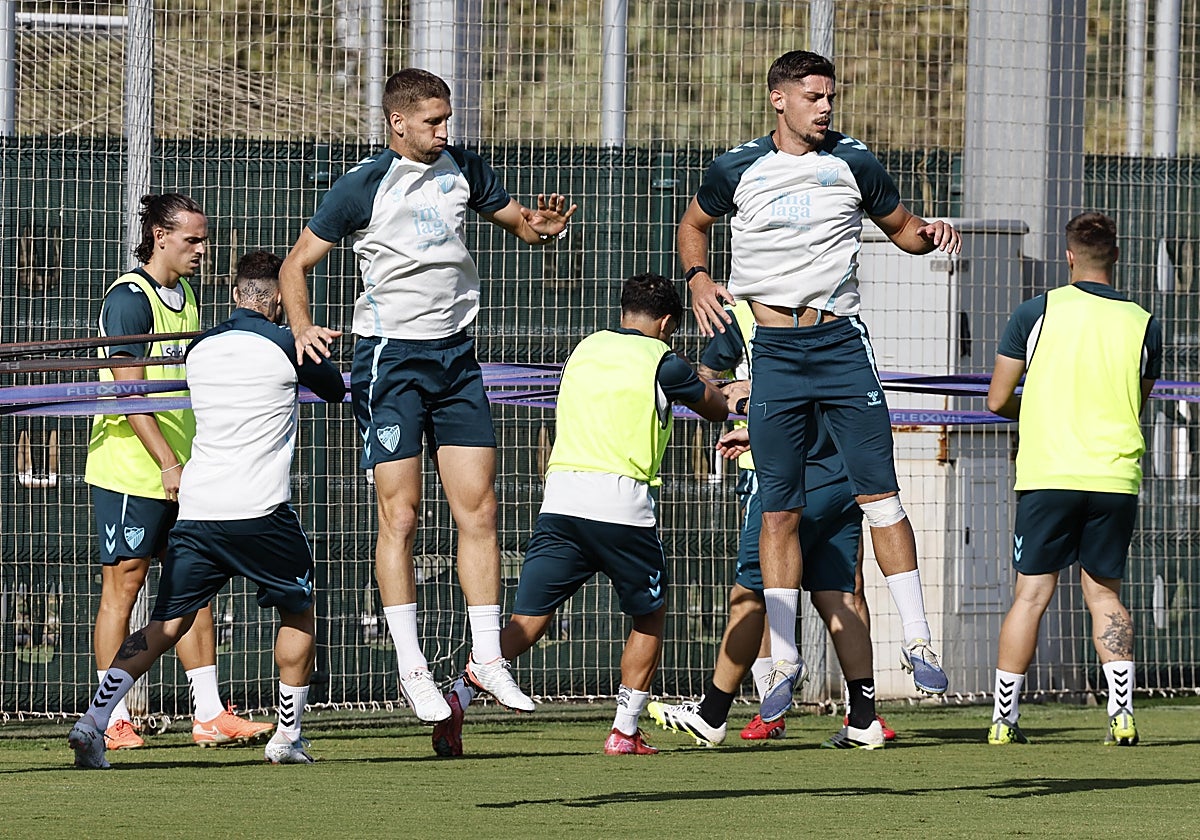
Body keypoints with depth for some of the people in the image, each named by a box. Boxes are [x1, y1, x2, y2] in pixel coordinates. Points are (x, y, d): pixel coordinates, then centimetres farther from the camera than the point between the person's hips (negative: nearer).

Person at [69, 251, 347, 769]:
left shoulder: (200, 348, 11)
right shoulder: (287, 347, -2)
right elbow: (337, 390, 14)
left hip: (194, 510, 4)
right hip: (260, 511, -4)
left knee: (166, 625, 6)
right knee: (298, 613, 18)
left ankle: (92, 722, -10)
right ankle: (287, 737, 20)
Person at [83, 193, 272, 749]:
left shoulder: (185, 296, 14)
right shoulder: (129, 298, -12)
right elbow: (129, 390, -17)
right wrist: (167, 463, -21)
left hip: (180, 470, 8)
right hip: (129, 470, -8)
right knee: (123, 583, -4)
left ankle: (209, 714, 7)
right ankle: (112, 721, -1)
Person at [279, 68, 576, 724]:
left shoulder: (463, 168, 6)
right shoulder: (363, 187, -7)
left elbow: (515, 219, 21)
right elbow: (296, 264, -1)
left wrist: (541, 226, -4)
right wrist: (302, 328, -18)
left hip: (456, 352, 5)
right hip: (390, 354, -5)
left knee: (478, 509, 1)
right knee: (400, 514, -7)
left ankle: (485, 657, 7)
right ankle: (411, 669, -3)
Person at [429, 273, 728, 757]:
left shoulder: (583, 351, 18)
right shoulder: (661, 361, 5)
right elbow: (717, 409, 22)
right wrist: (698, 382, 40)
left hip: (559, 499, 3)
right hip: (623, 505, -3)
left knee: (527, 623, 1)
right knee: (650, 616, 19)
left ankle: (458, 698, -19)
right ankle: (625, 731, 15)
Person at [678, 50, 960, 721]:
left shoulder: (853, 163, 3)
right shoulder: (737, 171, 3)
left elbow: (901, 226, 15)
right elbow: (694, 224, 21)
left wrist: (928, 235, -7)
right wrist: (699, 278, 2)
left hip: (841, 342, 0)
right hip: (772, 350, 0)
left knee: (879, 494, -7)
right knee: (782, 509, 1)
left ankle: (918, 641, -2)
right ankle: (784, 659, 8)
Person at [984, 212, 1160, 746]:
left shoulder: (1036, 312, -1)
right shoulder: (1144, 325, 5)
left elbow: (998, 401, 2)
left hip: (1048, 475, -2)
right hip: (1117, 477, 2)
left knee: (1031, 594, 2)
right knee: (1104, 592, 12)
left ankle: (1004, 720, 3)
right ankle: (1122, 716, 0)